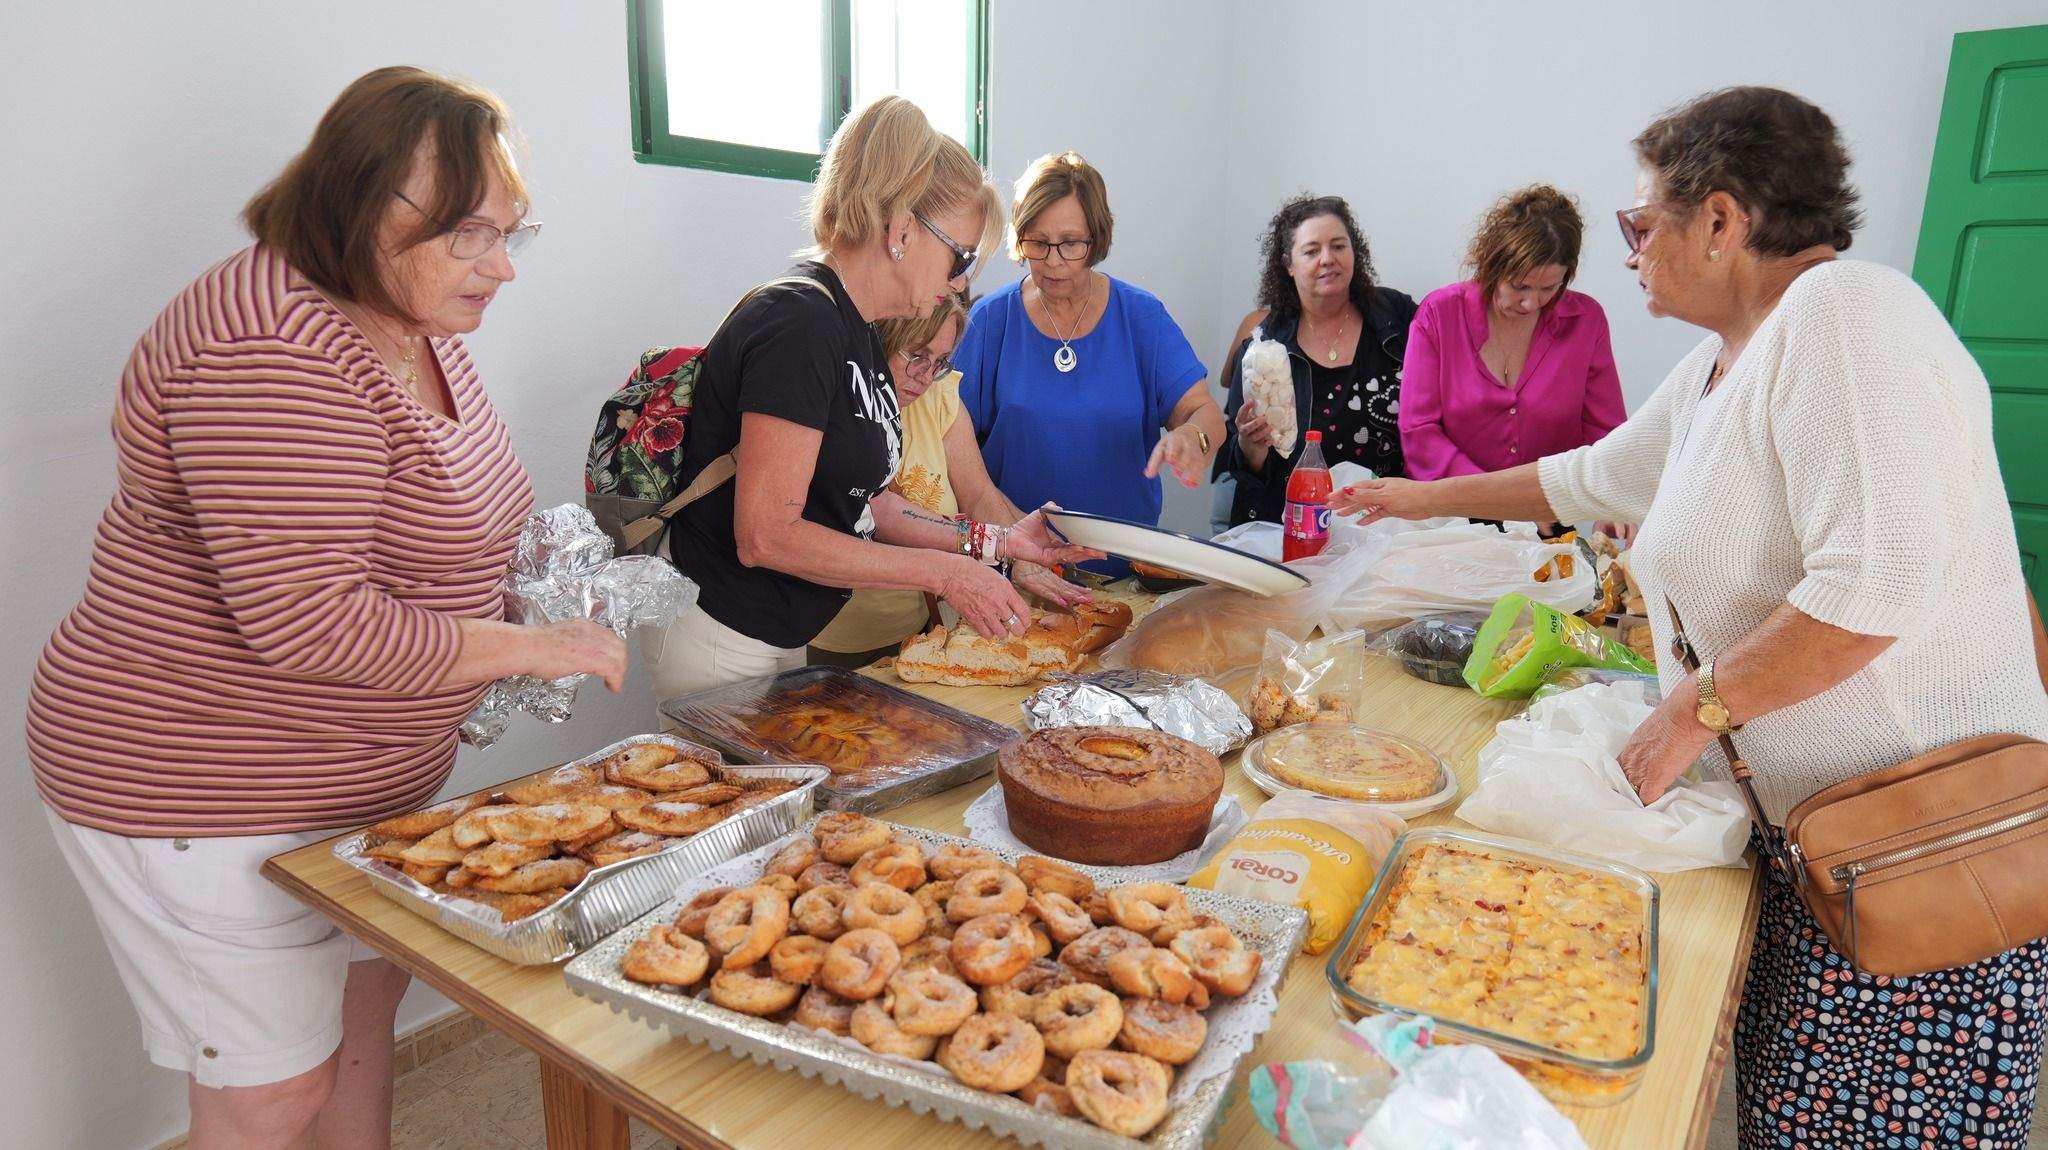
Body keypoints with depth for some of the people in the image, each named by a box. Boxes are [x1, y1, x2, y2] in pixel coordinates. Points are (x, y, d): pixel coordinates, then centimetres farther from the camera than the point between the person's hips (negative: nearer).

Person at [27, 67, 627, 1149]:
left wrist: (516, 603, 2)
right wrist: (528, 646, -23)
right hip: (203, 796, -9)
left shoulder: (419, 325, 6)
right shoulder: (276, 352, -26)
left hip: (364, 771, 9)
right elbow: (306, 622, -31)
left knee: (369, 999, 23)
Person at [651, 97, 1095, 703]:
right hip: (722, 644, -10)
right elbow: (766, 536, -26)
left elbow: (869, 503, 9)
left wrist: (996, 540, 2)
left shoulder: (858, 334, 8)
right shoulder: (801, 323, -22)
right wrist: (943, 571, -21)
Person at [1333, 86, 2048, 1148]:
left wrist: (1696, 705, -17)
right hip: (1811, 826, 9)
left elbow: (1881, 578, -26)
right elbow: (1591, 475, 27)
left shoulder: (1846, 313, -17)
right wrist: (1425, 498, 32)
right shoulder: (1716, 367, 12)